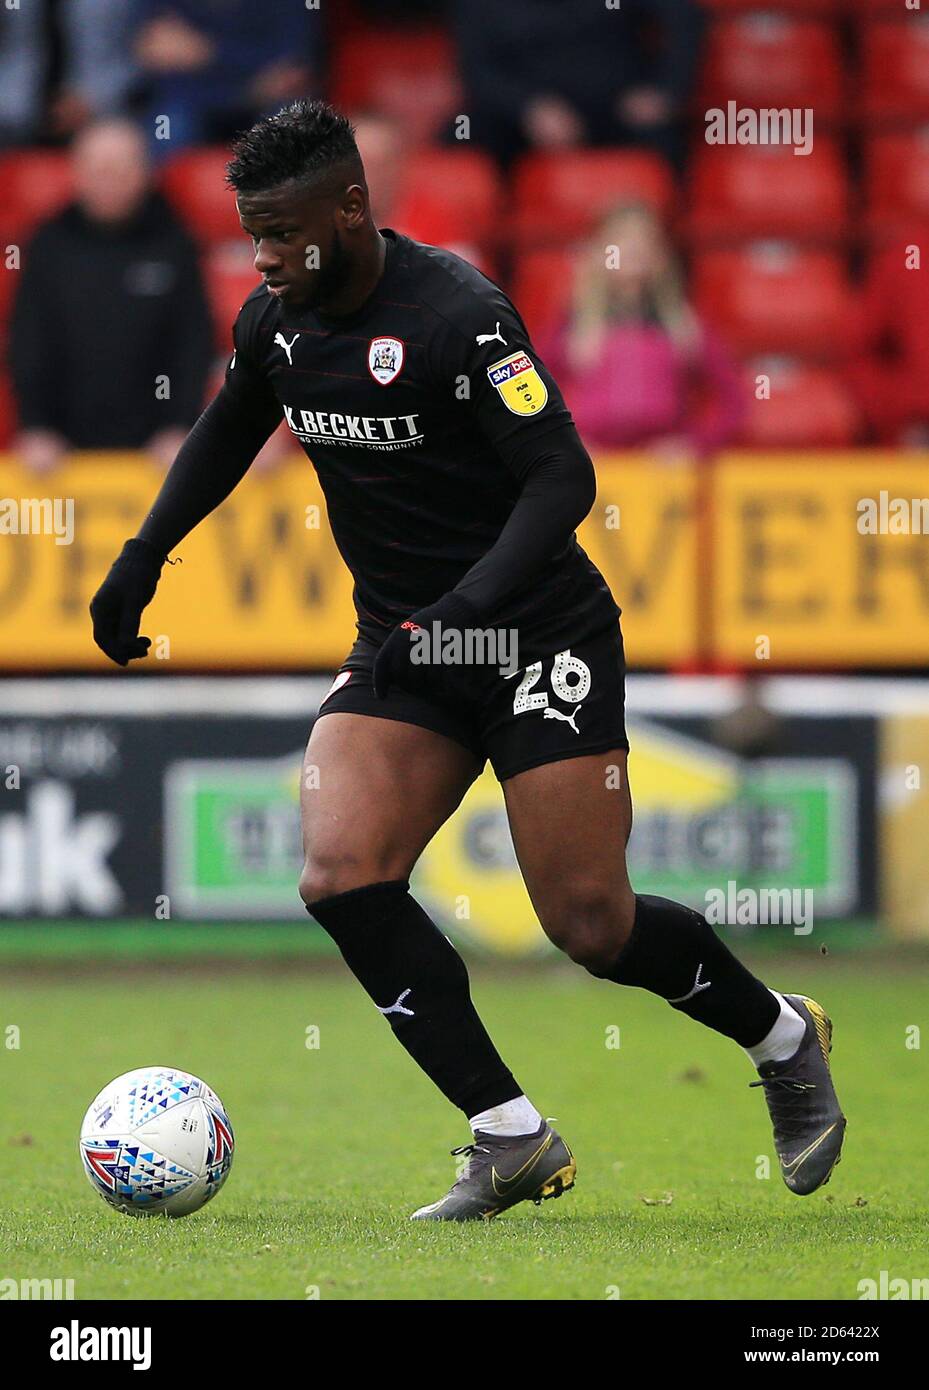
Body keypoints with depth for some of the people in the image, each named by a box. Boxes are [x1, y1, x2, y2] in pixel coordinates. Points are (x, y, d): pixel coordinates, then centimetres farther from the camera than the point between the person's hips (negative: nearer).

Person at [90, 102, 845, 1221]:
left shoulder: (458, 316, -21)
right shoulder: (274, 323, 1)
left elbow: (563, 479, -24)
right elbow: (227, 435, 23)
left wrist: (460, 614, -33)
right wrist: (143, 557, 13)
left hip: (539, 635, -6)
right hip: (402, 645, 6)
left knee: (590, 924, -8)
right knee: (340, 877, -16)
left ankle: (782, 1038, 23)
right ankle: (512, 1141, -9)